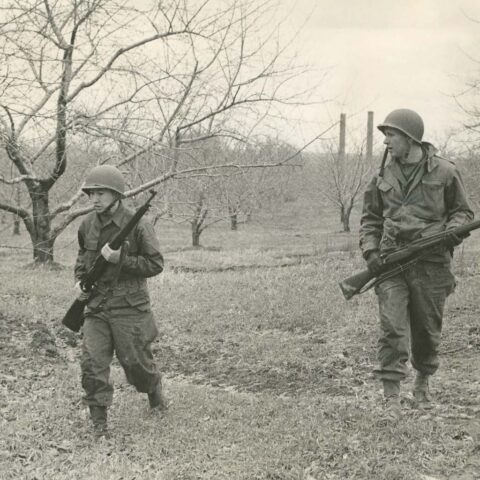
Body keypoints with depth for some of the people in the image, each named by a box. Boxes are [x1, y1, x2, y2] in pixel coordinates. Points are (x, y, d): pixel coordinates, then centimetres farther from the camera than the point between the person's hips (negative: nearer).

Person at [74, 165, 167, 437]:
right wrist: (80, 278, 9)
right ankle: (99, 423, 3)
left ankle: (155, 393, 39)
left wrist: (120, 259, -21)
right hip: (96, 305, 4)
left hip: (129, 306, -4)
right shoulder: (88, 225, 5)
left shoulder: (137, 226, -12)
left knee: (135, 360, 6)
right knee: (93, 363, -6)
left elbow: (156, 264, -11)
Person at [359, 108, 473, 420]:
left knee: (428, 330, 12)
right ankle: (392, 398, -7)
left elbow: (463, 211, 6)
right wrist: (370, 250, 0)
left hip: (431, 263, -1)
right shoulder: (384, 176, 8)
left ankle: (423, 382, 36)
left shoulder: (444, 172, -1)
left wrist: (452, 231, -14)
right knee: (392, 328, -10)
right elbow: (370, 218, 15)